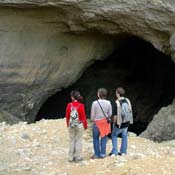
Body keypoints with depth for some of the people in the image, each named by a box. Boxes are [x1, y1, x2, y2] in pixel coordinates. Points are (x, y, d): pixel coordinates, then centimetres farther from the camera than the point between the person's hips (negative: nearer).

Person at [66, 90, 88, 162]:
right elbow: (83, 116, -7)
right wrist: (85, 125, 6)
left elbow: (67, 116, 1)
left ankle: (71, 157, 15)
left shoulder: (69, 105, -7)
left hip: (71, 125, 2)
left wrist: (68, 124, 16)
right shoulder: (81, 105, -12)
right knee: (78, 140, 6)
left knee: (71, 141, 11)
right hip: (79, 125, -2)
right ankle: (78, 157, 8)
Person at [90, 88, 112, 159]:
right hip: (105, 122, 3)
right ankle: (102, 154, 16)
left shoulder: (95, 103, -16)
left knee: (96, 139, 10)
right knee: (103, 138, 11)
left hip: (97, 122, -3)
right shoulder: (108, 103, -8)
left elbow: (92, 114, -8)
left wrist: (92, 120, 13)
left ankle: (97, 154, 14)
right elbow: (110, 114, 2)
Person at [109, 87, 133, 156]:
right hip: (126, 122, 5)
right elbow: (130, 111, 4)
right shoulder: (127, 101, -4)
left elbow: (115, 115, -20)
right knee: (124, 136, 16)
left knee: (114, 136, 13)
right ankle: (123, 151, 22)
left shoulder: (117, 103, -22)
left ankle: (114, 152, 10)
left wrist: (114, 123, -4)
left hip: (119, 123, -5)